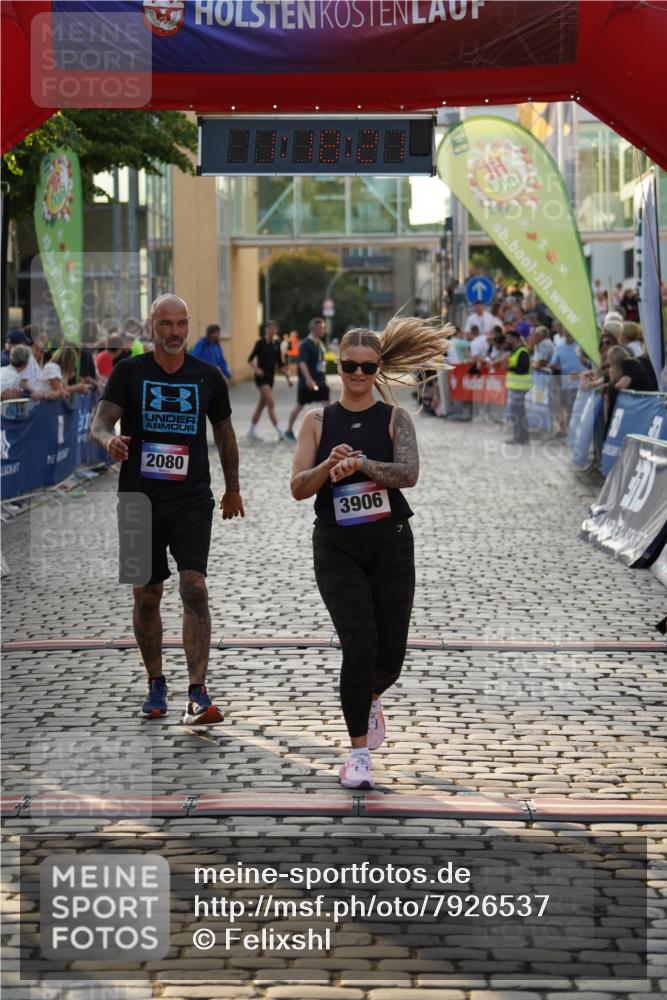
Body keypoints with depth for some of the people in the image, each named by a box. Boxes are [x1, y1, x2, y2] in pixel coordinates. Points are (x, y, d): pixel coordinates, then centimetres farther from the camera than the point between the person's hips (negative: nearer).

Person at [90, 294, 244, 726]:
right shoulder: (129, 372, 1)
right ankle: (156, 685, 25)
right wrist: (109, 439, -32)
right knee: (147, 596, 7)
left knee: (195, 588, -14)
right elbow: (100, 422, -8)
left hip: (192, 500, 0)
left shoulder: (208, 377, 5)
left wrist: (233, 488, 25)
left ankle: (198, 694, -15)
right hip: (140, 499, 0)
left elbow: (225, 433, 18)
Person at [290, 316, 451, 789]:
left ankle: (370, 698, 42)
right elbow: (298, 488, -2)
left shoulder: (395, 418, 1)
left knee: (391, 653, 5)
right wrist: (328, 465, -21)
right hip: (337, 549, -1)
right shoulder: (318, 421, 4)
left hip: (390, 545, 1)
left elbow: (409, 473, -16)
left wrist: (360, 464, -30)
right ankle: (359, 752, -6)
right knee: (360, 644, -16)